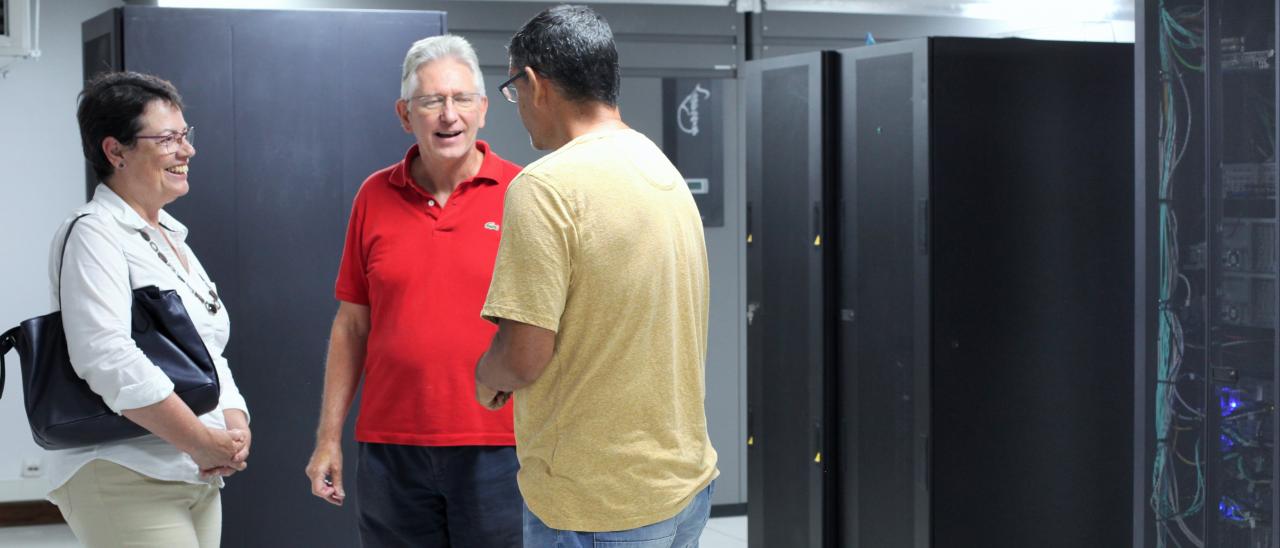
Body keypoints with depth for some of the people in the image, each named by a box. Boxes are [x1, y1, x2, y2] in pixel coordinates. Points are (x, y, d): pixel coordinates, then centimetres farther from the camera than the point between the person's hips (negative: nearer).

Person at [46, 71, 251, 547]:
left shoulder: (170, 236, 19)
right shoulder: (93, 235, -9)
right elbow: (107, 357, -22)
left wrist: (235, 427, 0)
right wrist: (205, 442, -19)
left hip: (200, 479, 8)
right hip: (124, 479, -8)